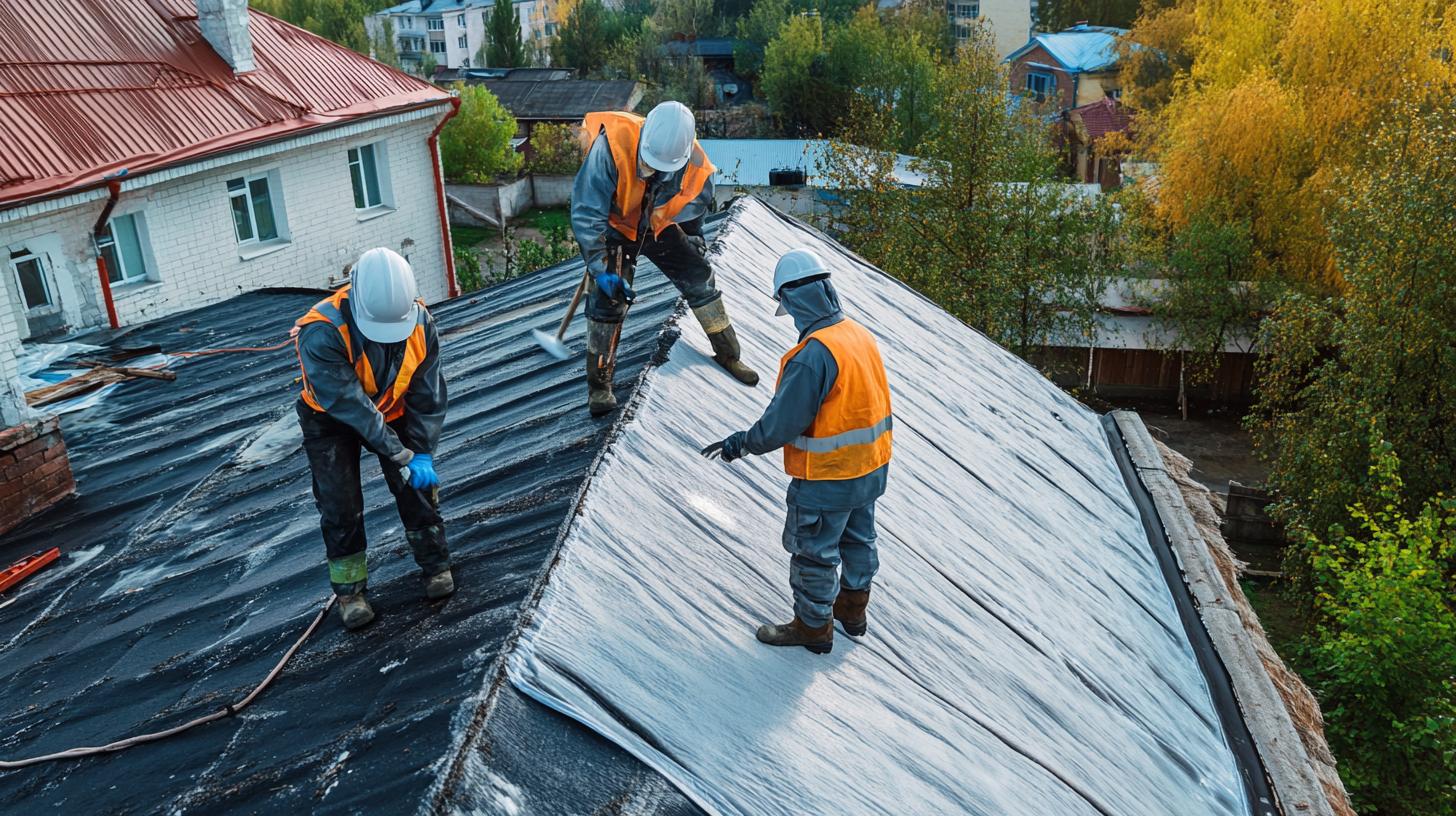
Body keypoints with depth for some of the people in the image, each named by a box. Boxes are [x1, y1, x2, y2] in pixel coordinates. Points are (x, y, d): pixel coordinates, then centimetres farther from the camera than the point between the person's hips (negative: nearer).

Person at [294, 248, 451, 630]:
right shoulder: (321, 334, -39)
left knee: (418, 486, -1)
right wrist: (402, 457, -36)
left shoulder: (421, 323, -26)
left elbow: (427, 394, -17)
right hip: (331, 420, -2)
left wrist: (423, 452, -21)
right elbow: (350, 406, -38)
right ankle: (350, 590, 13)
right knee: (339, 505, -4)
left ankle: (436, 565, 19)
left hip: (392, 411, 3)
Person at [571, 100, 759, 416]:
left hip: (659, 226, 3)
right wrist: (600, 269, -37)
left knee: (699, 277, 5)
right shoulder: (611, 147, -38)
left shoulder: (694, 165, -27)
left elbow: (696, 205, -3)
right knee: (607, 297, -13)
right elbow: (586, 214, -34)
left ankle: (728, 353, 26)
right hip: (613, 226, -3)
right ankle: (599, 383, 2)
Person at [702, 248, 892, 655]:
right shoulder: (862, 335, -2)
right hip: (871, 468, 9)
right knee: (858, 538, 25)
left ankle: (813, 626, 29)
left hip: (826, 480, -8)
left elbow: (780, 425, -25)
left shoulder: (812, 355, -29)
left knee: (813, 552, 11)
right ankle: (853, 608, 45)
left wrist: (739, 444, -8)